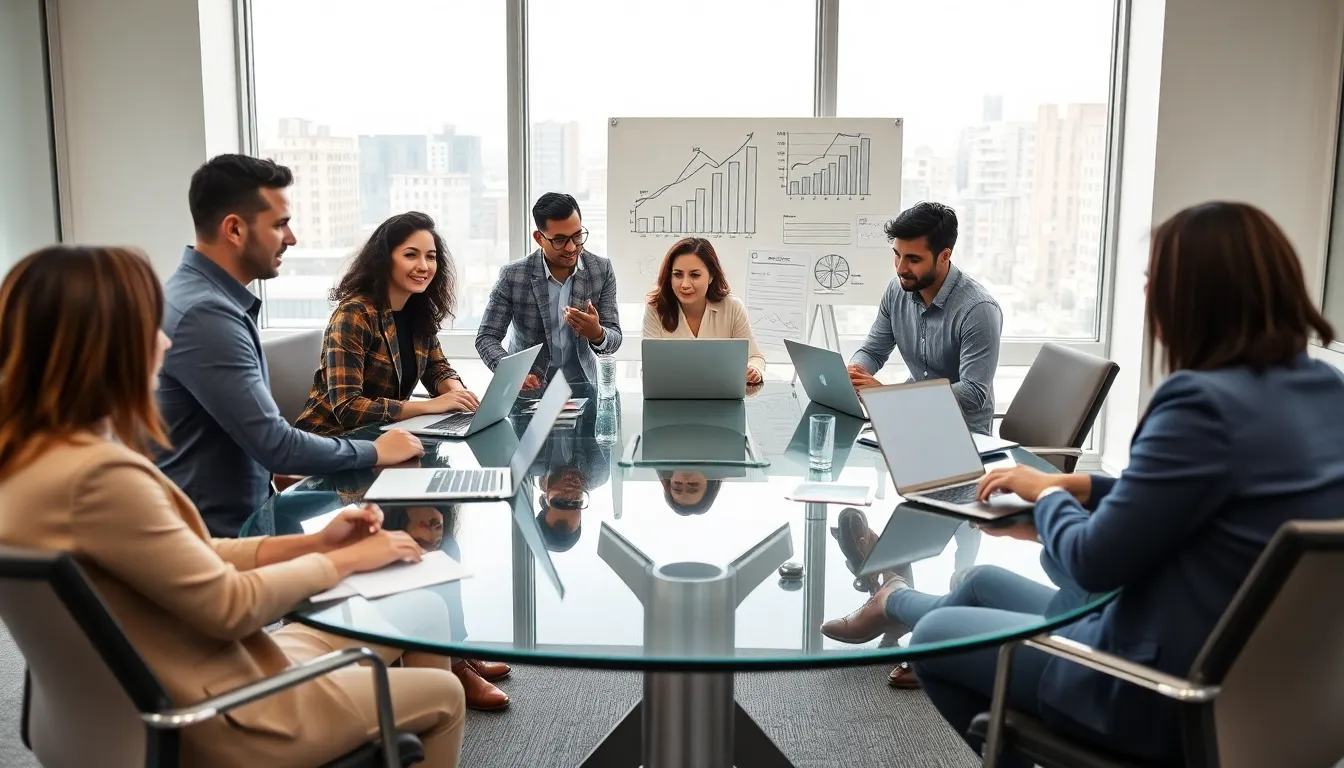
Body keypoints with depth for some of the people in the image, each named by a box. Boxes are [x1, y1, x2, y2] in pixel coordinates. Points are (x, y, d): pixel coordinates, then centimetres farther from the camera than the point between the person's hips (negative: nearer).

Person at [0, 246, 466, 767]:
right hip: (219, 723, -9)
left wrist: (313, 543, -1)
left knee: (424, 612, 17)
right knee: (441, 695, 11)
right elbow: (230, 606, -23)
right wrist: (346, 559, -8)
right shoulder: (97, 473, -30)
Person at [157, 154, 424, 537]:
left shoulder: (210, 296, 9)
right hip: (216, 532, -9)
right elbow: (275, 444, -23)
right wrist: (375, 452, -11)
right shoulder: (205, 314, -23)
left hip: (237, 512, 9)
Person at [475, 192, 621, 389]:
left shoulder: (601, 270, -6)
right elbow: (486, 338, -9)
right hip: (528, 387, -1)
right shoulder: (513, 276, -11)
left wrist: (597, 334, -28)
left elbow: (614, 339, -4)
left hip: (580, 383, 1)